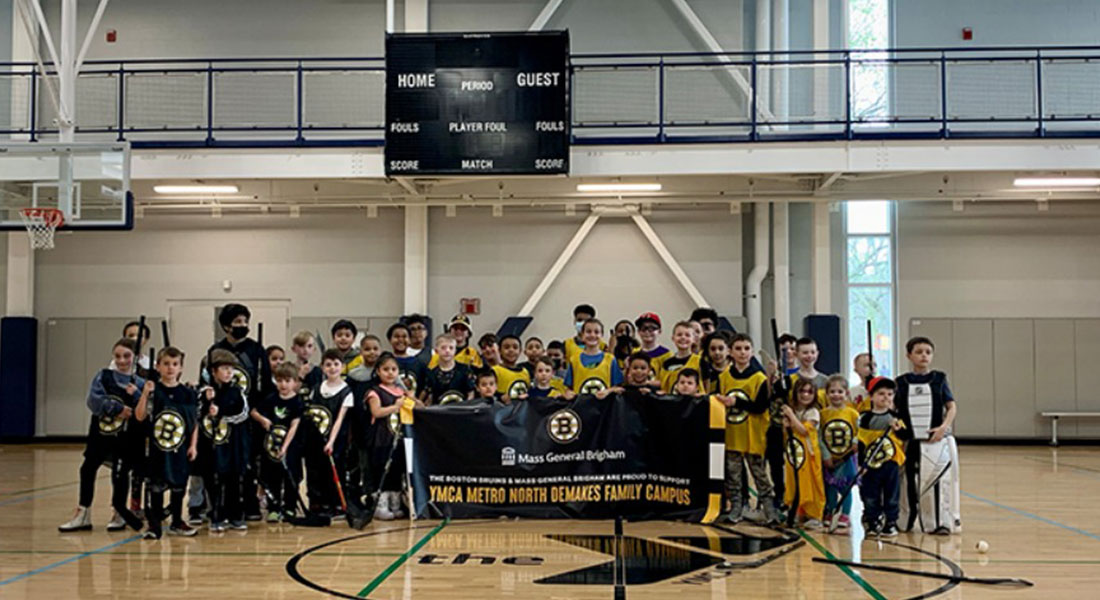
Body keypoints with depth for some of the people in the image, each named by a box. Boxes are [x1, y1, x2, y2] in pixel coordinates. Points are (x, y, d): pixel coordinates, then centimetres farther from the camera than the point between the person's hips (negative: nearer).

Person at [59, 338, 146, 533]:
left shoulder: (140, 383, 0)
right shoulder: (104, 376, 1)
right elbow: (94, 399, -12)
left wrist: (136, 396, -21)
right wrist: (117, 409, -21)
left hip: (125, 437, -1)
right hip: (101, 432, 1)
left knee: (120, 473, 3)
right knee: (88, 469, 4)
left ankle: (119, 515, 22)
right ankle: (83, 515, 18)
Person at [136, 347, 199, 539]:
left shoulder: (188, 393, 4)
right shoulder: (153, 390, -4)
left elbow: (195, 421, 7)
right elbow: (140, 416, -11)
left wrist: (193, 445, 1)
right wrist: (145, 394, -22)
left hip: (181, 447, 3)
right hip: (157, 446, -3)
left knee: (179, 485, 12)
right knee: (156, 486, 1)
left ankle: (177, 523, 25)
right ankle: (154, 525, 10)